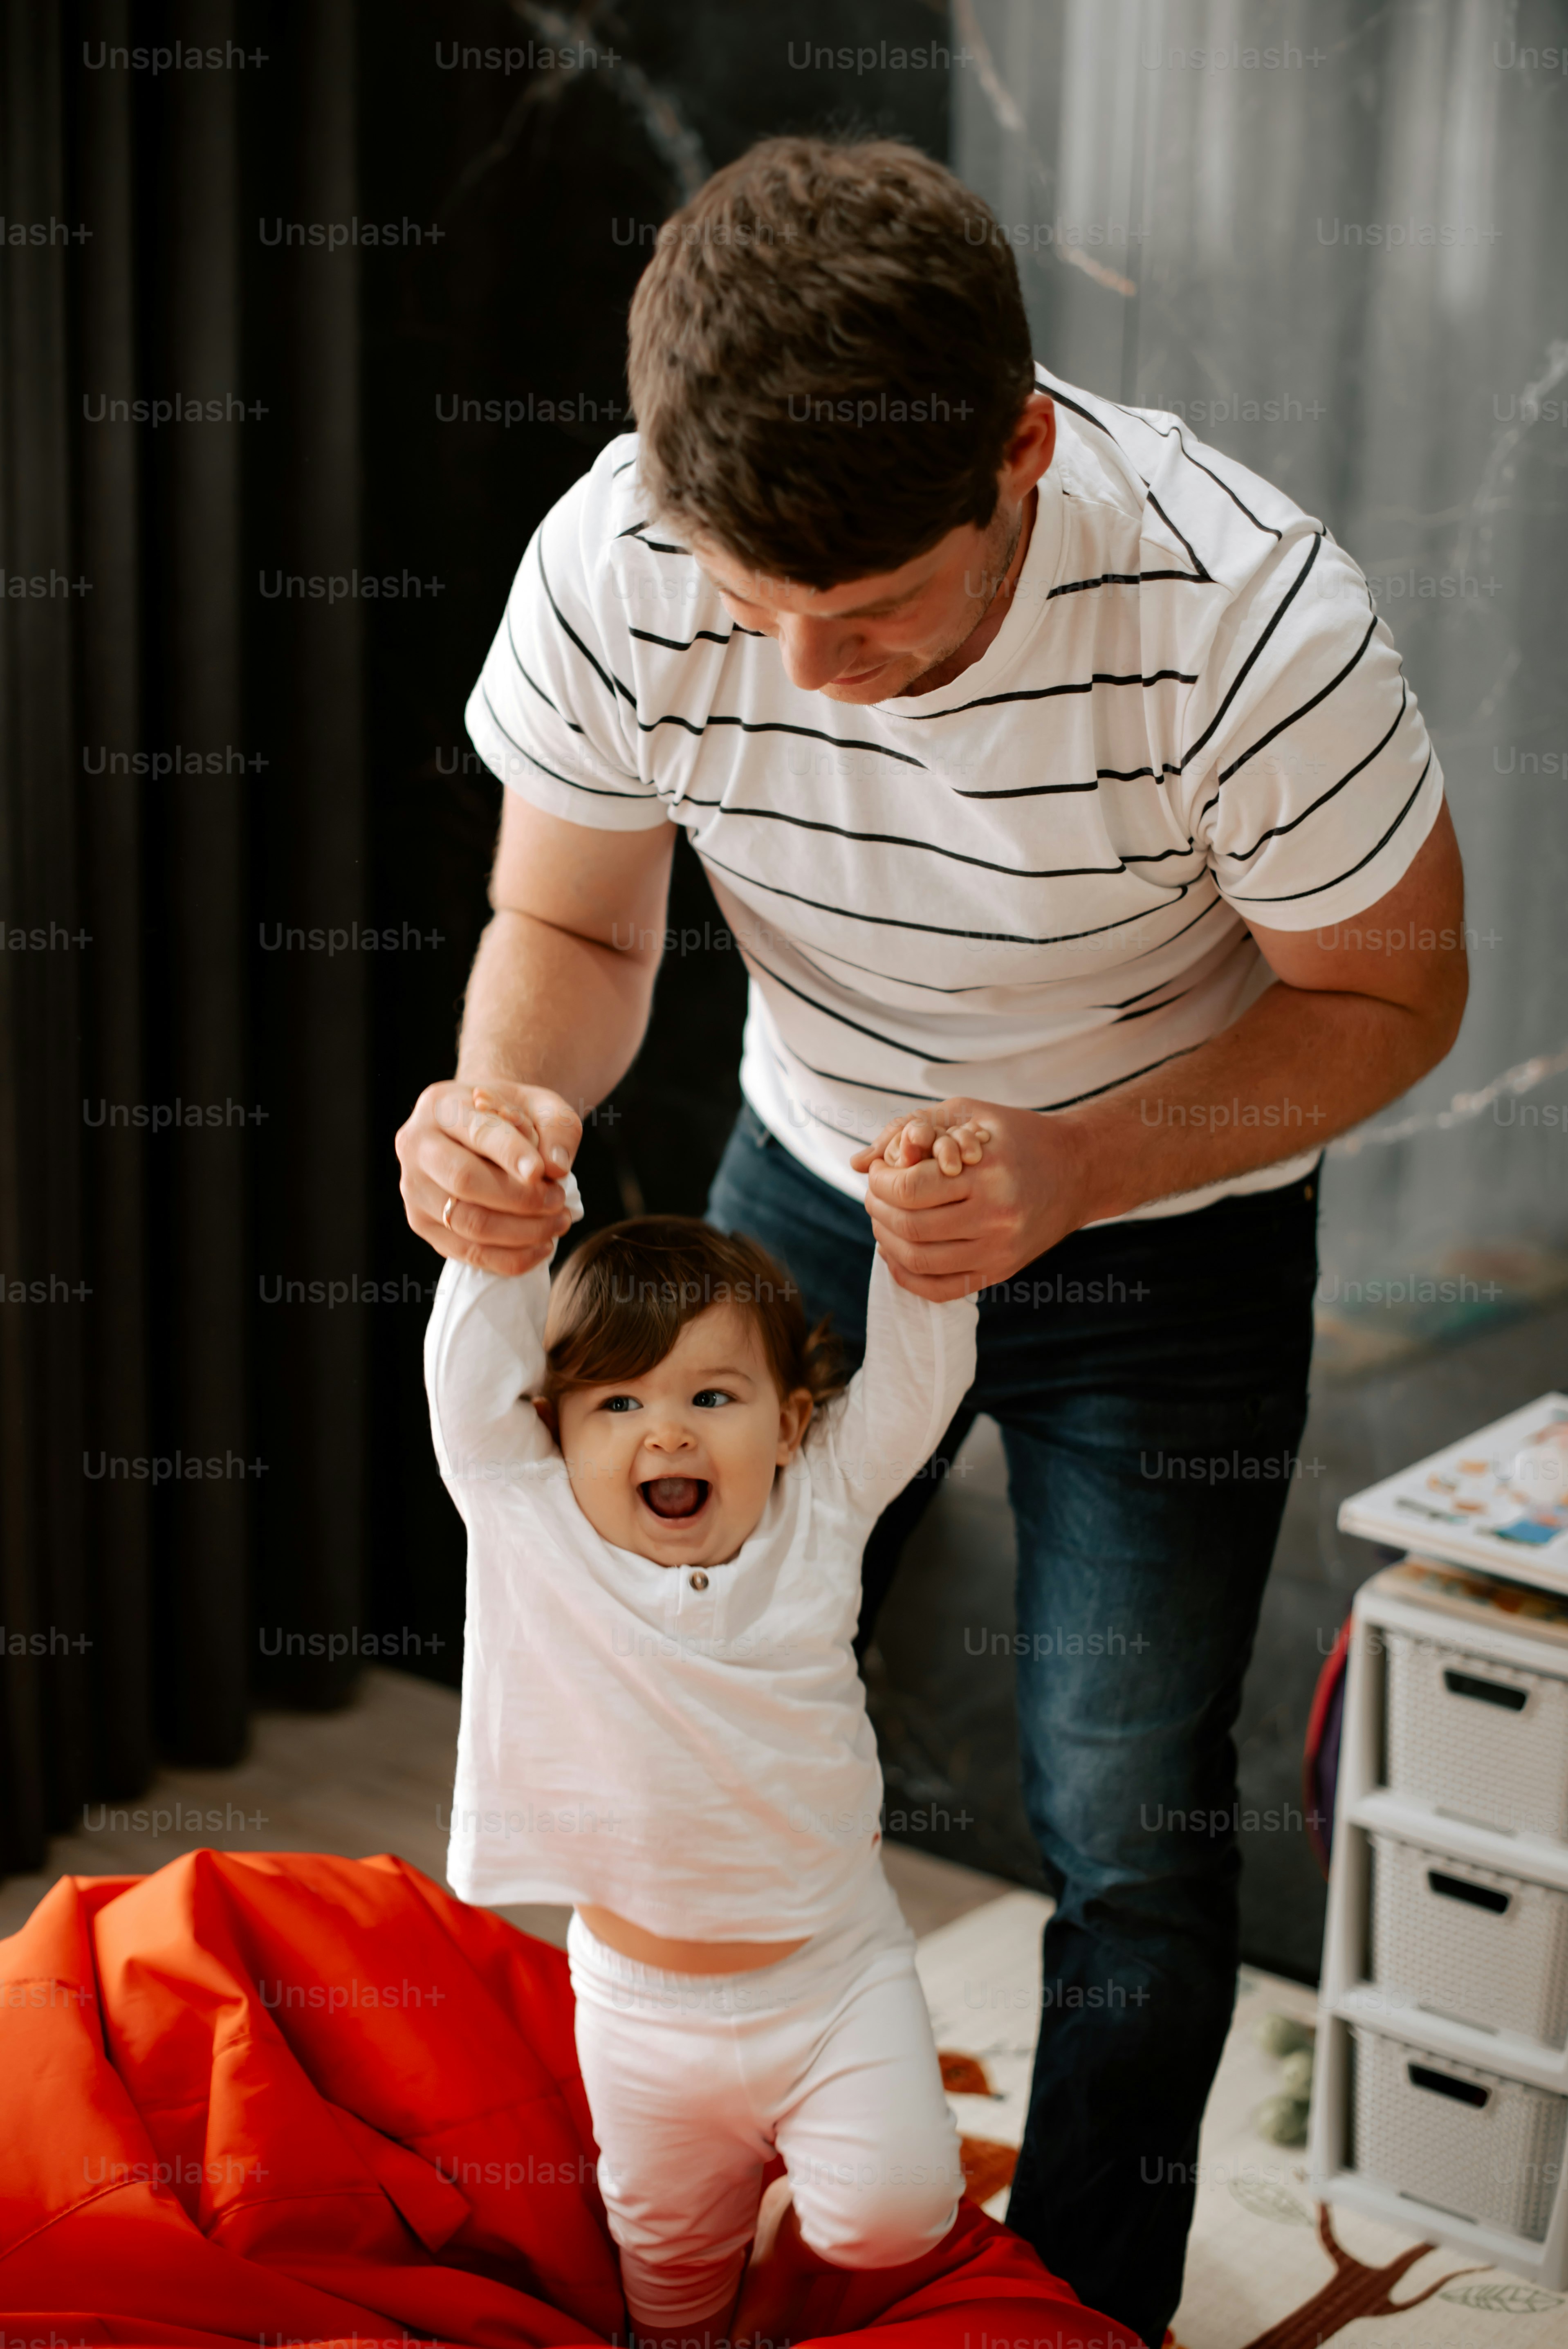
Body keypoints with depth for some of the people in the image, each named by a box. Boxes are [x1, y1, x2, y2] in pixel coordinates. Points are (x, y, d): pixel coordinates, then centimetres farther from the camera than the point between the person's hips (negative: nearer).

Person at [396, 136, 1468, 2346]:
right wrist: (512, 1102, -33)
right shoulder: (613, 571, -26)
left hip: (1167, 1238, -3)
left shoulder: (1246, 620, -35)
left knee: (1126, 1828, 0)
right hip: (813, 1187, 3)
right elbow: (569, 929, -9)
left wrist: (1080, 1166, -34)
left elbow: (1389, 993, -18)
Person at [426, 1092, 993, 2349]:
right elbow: (474, 1364, -18)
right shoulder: (530, 1531, -11)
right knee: (671, 2240, 16)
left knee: (896, 2207, -8)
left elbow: (913, 1376, -12)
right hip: (644, 2000, 0)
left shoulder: (820, 1513, -7)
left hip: (835, 1972, 0)